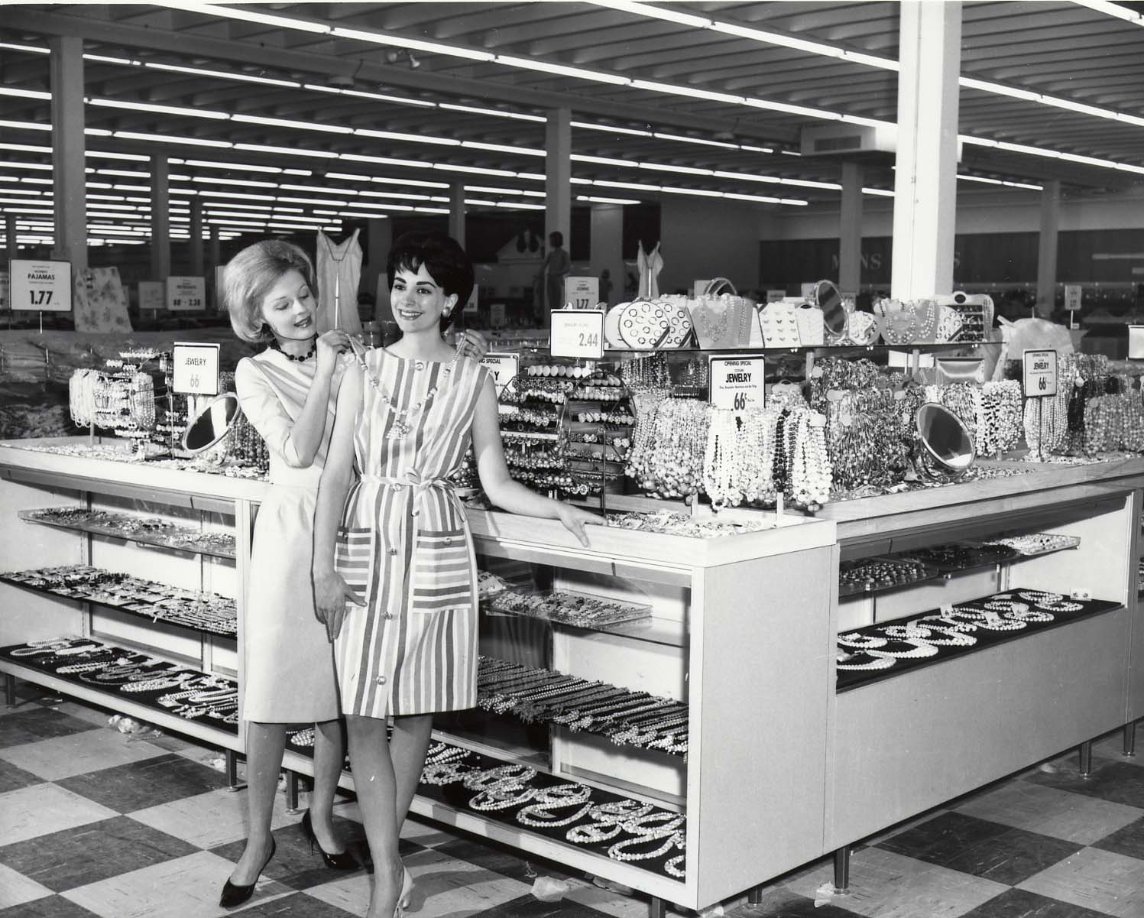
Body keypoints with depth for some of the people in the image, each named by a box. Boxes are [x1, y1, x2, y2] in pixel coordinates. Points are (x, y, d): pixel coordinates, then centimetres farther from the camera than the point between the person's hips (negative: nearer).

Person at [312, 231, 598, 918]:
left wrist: (560, 510, -11)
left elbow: (497, 485, 5)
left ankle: (382, 854, 25)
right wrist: (324, 565, -6)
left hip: (437, 548, 0)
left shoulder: (474, 382, 3)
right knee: (365, 713, -2)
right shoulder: (365, 372, 4)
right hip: (366, 544, 0)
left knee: (418, 711, 7)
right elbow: (337, 474, 2)